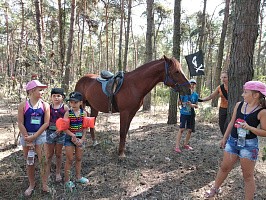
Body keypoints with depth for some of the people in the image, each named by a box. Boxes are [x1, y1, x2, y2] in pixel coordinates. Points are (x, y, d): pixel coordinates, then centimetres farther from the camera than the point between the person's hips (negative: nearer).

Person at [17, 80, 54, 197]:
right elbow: (20, 124, -6)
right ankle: (31, 185, 29)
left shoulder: (45, 105, -1)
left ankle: (44, 186, 14)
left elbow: (46, 123, -5)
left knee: (43, 161, -1)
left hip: (40, 135, 1)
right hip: (26, 136, 0)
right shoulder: (23, 105, -4)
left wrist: (34, 137, -12)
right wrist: (28, 140, -9)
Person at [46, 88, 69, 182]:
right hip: (50, 132, 1)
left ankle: (58, 173, 27)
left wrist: (61, 128, -16)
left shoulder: (65, 107, -2)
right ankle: (47, 173, 24)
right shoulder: (48, 107, 2)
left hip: (61, 133, -1)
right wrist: (46, 128, -8)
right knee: (49, 154, 10)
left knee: (58, 154, 13)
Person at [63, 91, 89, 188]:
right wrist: (73, 135, -20)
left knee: (78, 158, 14)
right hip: (69, 138, -3)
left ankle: (78, 177, 31)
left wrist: (82, 139, -8)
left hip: (80, 137, 3)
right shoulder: (68, 113, -9)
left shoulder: (84, 113, -1)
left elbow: (85, 128, 0)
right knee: (69, 159, 3)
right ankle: (67, 180, 16)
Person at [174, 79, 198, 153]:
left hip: (191, 114, 4)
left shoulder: (196, 95, 5)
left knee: (190, 130, 7)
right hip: (184, 113, -4)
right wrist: (183, 103, -19)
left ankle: (185, 144, 26)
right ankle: (177, 146, -7)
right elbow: (179, 102, 1)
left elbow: (196, 105, 9)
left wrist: (192, 105, -12)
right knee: (181, 129, -10)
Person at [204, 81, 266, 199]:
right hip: (232, 141, 5)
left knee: (248, 176, 8)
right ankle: (215, 189, 37)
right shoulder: (239, 105, 2)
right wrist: (225, 138, 16)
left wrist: (249, 127, -25)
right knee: (224, 168, 17)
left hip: (249, 145, -5)